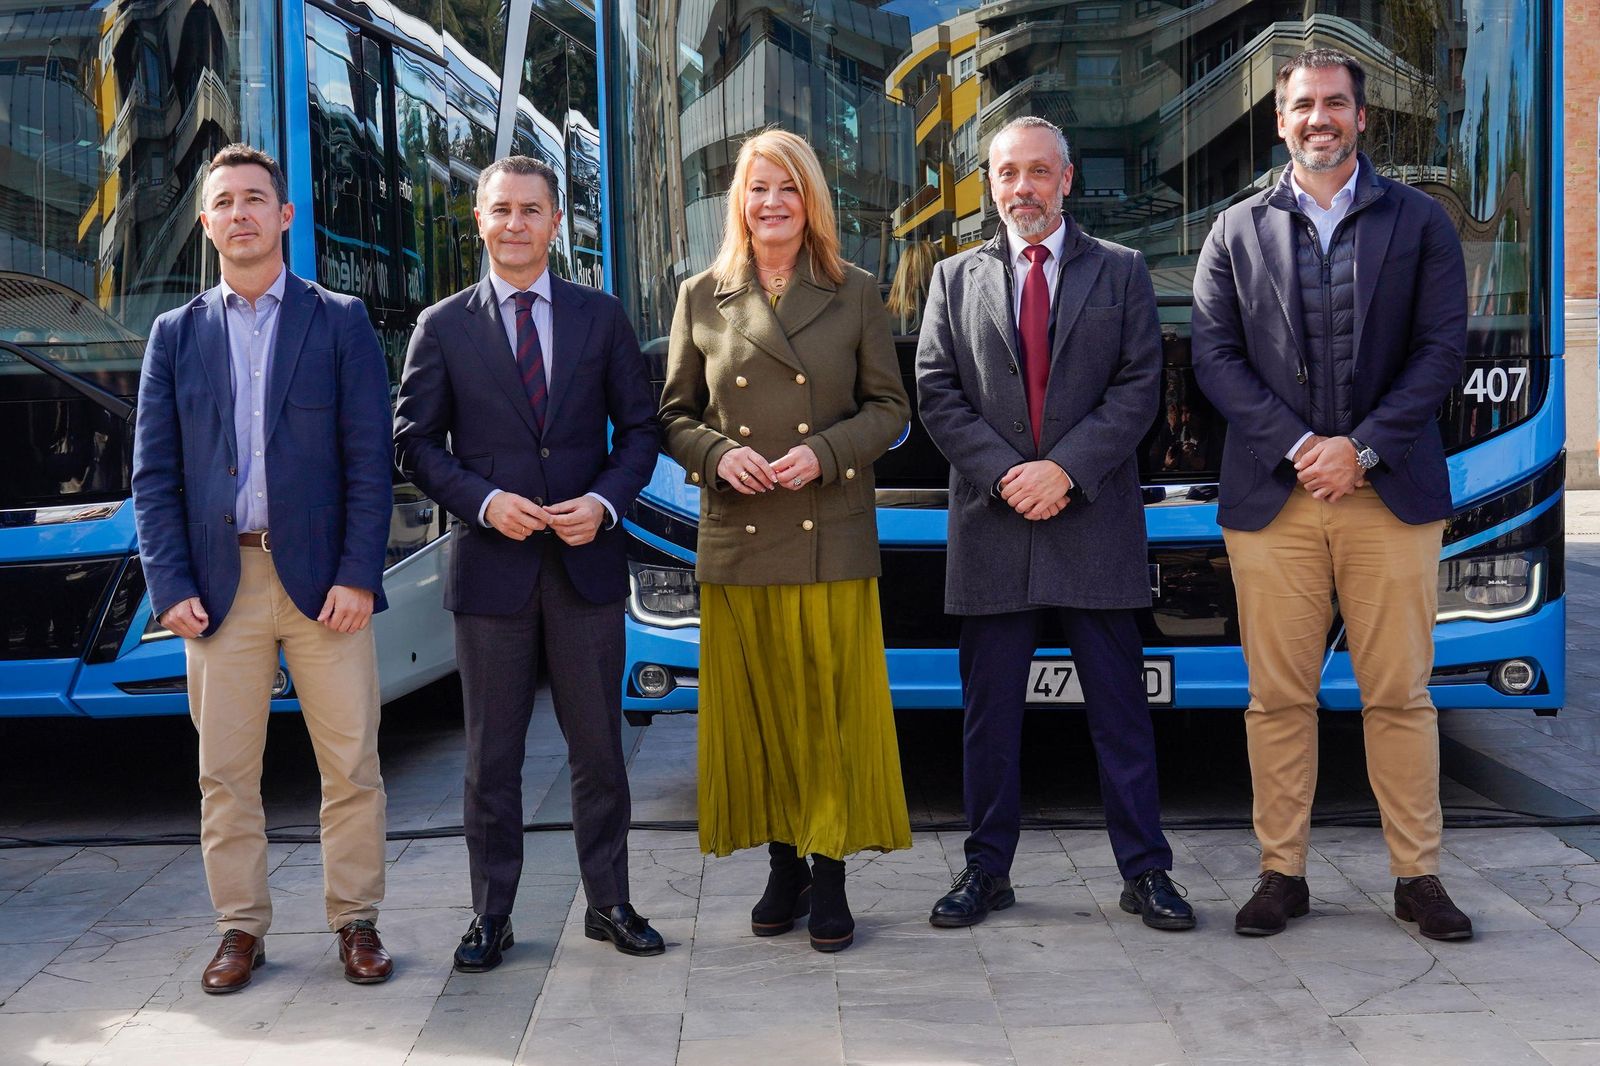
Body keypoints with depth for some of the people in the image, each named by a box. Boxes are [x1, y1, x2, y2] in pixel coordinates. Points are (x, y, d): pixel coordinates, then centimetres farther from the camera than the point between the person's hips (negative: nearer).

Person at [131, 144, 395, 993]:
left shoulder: (340, 321, 6)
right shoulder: (175, 334, 11)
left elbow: (370, 460, 0)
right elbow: (154, 472, 7)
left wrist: (357, 574, -9)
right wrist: (170, 586, -3)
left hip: (323, 580, -1)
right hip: (220, 584, 2)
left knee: (351, 765, 3)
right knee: (225, 772, 7)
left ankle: (356, 922, 16)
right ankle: (240, 929, 19)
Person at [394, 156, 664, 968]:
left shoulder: (601, 317, 8)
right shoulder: (443, 326, 5)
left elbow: (639, 428, 8)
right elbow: (415, 441, 3)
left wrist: (605, 501, -10)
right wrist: (486, 501, -13)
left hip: (587, 560, 1)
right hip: (491, 565, -1)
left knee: (598, 748, 8)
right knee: (491, 756, 7)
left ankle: (610, 904, 22)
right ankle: (491, 916, 19)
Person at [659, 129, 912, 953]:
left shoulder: (855, 295, 5)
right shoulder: (701, 299, 8)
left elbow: (890, 407, 6)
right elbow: (675, 416, 11)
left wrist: (825, 453, -11)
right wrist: (718, 453, -10)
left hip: (831, 536, -1)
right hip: (737, 542, 1)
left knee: (834, 707, 0)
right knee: (756, 708, 6)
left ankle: (829, 877, 11)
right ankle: (783, 866, 20)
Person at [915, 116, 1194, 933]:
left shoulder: (1120, 272, 8)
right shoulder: (955, 279, 12)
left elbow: (1140, 385, -1)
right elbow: (937, 394, 4)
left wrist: (1065, 467, -12)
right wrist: (1004, 474, -10)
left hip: (1095, 519, -1)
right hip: (991, 523, 1)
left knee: (1120, 705, 4)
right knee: (990, 709, 7)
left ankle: (1144, 871, 14)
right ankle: (987, 869, 18)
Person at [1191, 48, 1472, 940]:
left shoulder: (1419, 222, 9)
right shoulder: (1236, 233, 10)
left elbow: (1444, 347, 1)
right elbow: (1216, 357, 2)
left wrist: (1363, 447, -10)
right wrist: (1297, 447, -10)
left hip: (1390, 490, 0)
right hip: (1271, 495, 1)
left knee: (1401, 695, 3)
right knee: (1278, 698, 3)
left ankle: (1419, 875, 14)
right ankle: (1283, 874, 13)